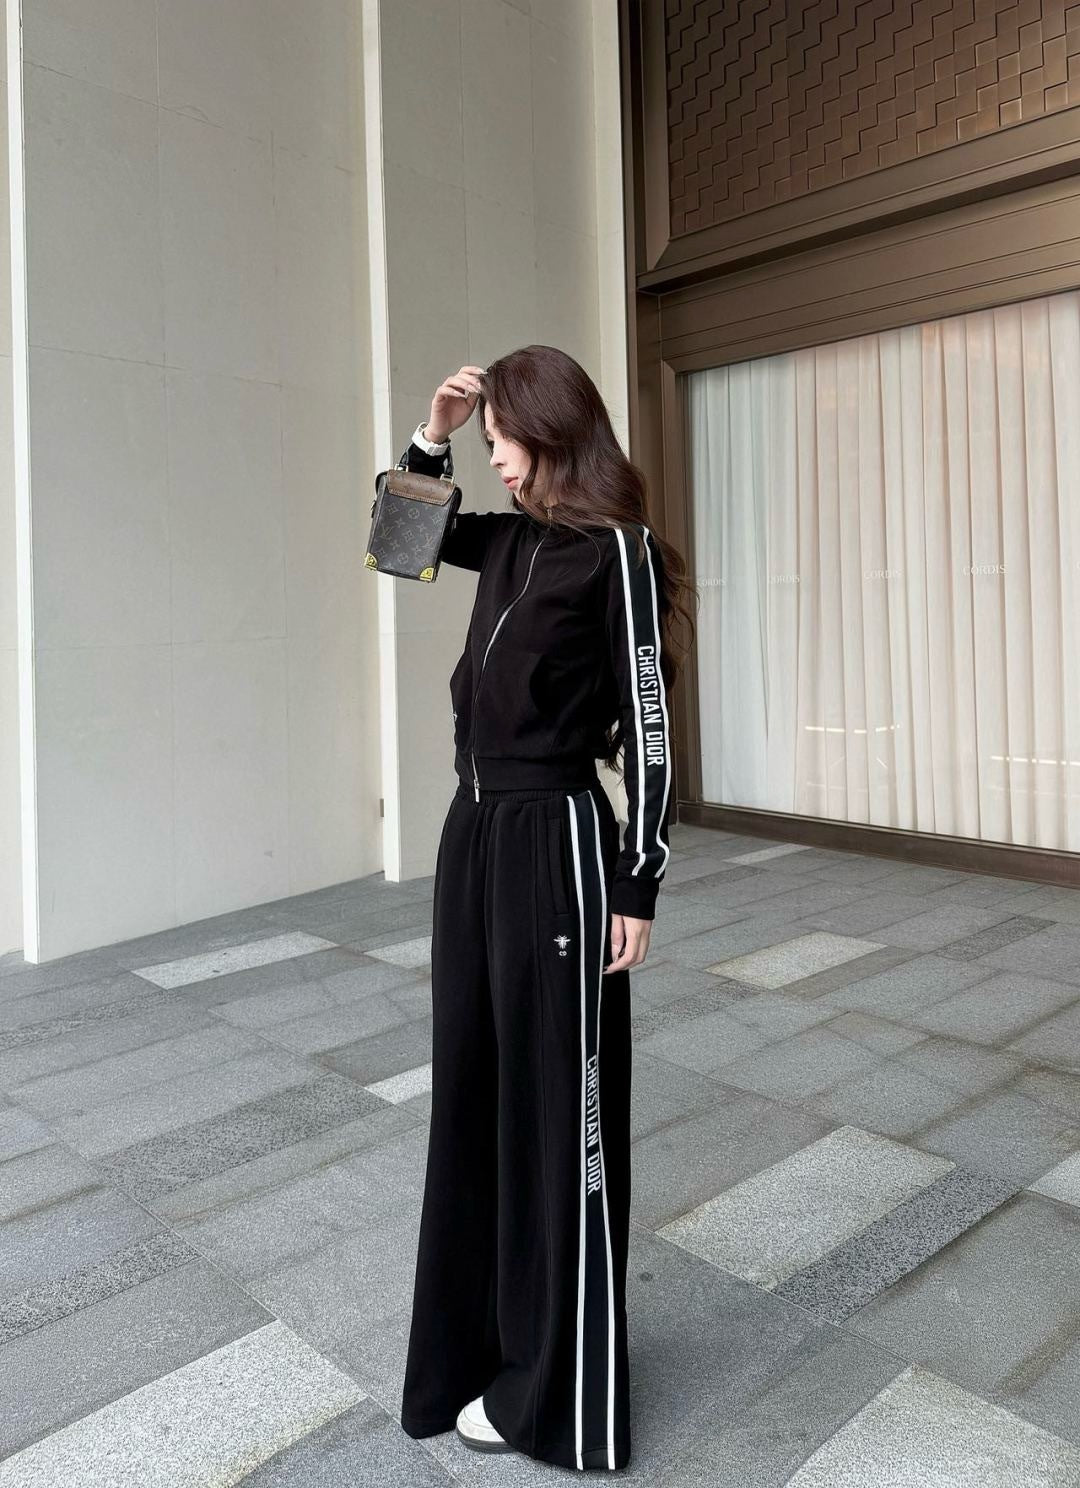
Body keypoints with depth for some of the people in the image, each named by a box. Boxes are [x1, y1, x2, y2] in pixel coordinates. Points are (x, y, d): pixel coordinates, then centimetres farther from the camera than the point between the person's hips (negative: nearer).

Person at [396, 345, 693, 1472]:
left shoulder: (615, 551, -10)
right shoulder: (508, 541, 11)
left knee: (556, 1107, 5)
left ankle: (556, 1393, 25)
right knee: (475, 1093, 17)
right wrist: (431, 430, 12)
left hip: (554, 843, -8)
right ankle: (485, 1346, 39)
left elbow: (648, 726, -12)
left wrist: (637, 888, -13)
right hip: (475, 833, 8)